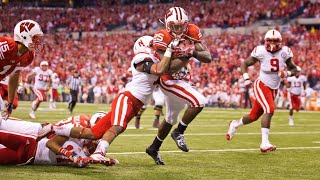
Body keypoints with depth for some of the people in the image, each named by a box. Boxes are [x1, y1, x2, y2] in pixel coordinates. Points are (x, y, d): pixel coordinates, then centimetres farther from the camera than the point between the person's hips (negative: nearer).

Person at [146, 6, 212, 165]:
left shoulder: (192, 32, -6)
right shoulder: (162, 38, -21)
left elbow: (208, 58, -10)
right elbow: (168, 68, -27)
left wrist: (194, 53, -28)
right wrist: (186, 57, -35)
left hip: (183, 81, 8)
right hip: (170, 81, -8)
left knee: (171, 118, 23)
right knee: (199, 101, -25)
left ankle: (154, 148, 41)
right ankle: (179, 133, -6)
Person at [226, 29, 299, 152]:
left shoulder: (284, 52, -6)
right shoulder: (261, 51, -14)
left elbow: (294, 69, 4)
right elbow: (245, 64, -3)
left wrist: (287, 73, -17)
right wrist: (246, 78, -17)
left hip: (274, 89, 5)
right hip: (262, 86, -5)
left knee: (254, 116, 13)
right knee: (269, 110, -27)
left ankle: (235, 124, 44)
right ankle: (264, 143, -26)